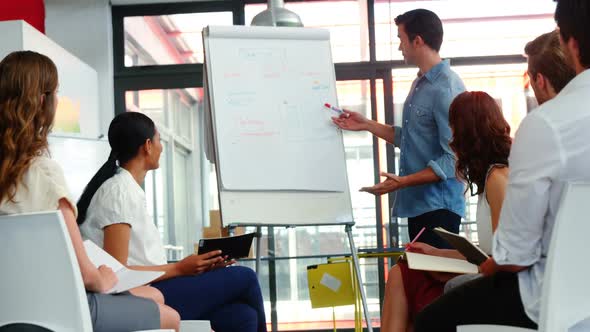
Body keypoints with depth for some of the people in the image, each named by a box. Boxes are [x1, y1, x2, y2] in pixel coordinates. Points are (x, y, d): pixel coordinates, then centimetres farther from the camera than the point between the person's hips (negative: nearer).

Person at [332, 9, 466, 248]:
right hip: (417, 203, 10)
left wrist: (403, 182, -26)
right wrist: (366, 125, 19)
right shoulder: (420, 84, 15)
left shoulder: (446, 89, -17)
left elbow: (453, 158, -21)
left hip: (438, 206, -9)